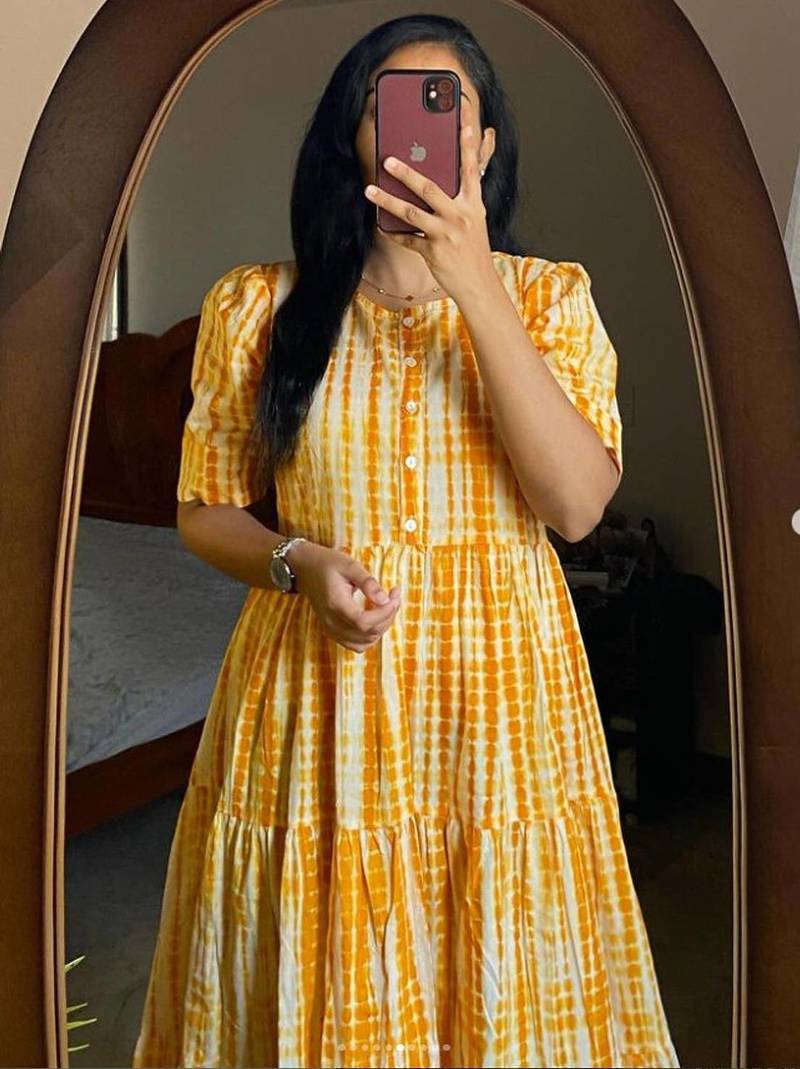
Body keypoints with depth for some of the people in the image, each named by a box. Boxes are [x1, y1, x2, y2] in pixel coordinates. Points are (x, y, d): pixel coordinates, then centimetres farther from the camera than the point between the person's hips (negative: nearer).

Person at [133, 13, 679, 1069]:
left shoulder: (550, 296, 1)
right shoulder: (257, 306, 1)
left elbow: (577, 502, -14)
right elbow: (205, 510, 6)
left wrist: (477, 287, -19)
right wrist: (300, 564, -15)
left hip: (500, 684, 1)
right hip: (317, 692, 0)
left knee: (504, 984, 13)